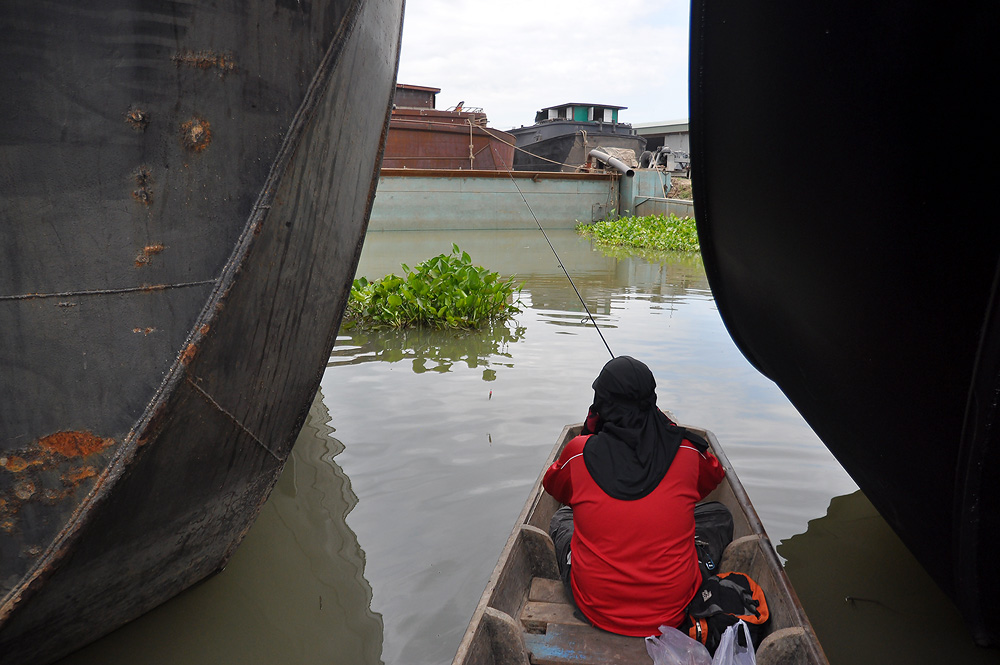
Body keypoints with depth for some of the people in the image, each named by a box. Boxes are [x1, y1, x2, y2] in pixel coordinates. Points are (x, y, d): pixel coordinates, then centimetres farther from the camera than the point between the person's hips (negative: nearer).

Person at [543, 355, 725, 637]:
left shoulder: (579, 452, -12)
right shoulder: (686, 450, -9)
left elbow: (553, 486, 13)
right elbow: (713, 477, 16)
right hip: (672, 613, 1)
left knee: (561, 518, 26)